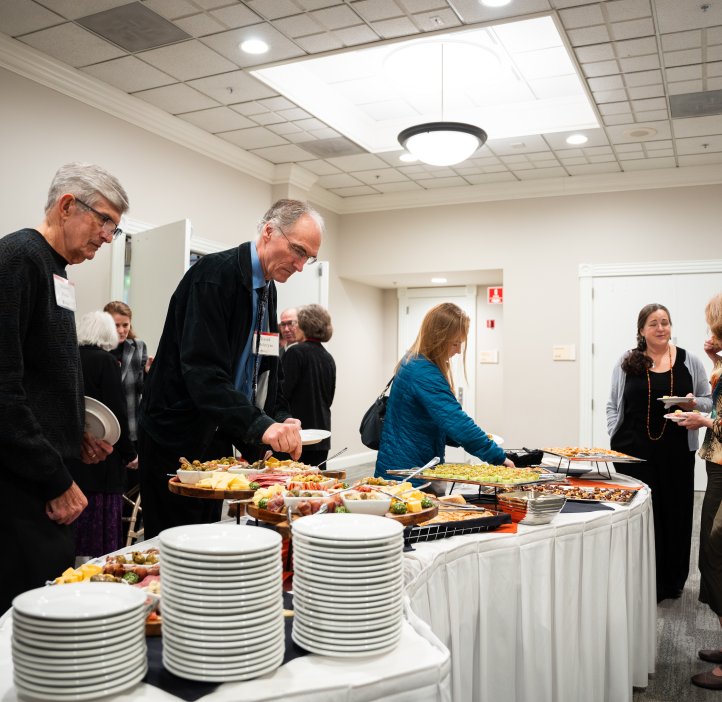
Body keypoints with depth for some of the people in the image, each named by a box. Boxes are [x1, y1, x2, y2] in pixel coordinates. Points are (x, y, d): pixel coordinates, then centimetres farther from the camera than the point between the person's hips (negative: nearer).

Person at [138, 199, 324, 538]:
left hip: (220, 439, 8)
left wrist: (281, 418, -3)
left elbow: (267, 369, 14)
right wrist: (260, 425, -35)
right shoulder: (214, 275, -18)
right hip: (178, 438, -8)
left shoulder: (267, 289, 9)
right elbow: (202, 369, -28)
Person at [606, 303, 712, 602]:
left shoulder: (689, 362, 5)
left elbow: (709, 401, 9)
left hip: (677, 453, 1)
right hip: (634, 451, -1)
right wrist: (616, 437, -3)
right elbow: (613, 405, 6)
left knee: (675, 513, 8)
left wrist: (694, 404, -12)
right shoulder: (627, 363, 4)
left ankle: (672, 580, 26)